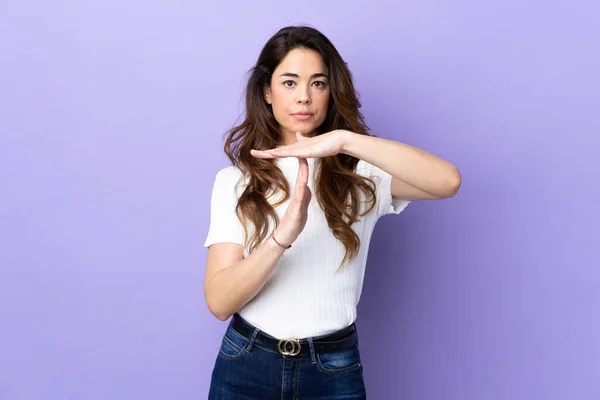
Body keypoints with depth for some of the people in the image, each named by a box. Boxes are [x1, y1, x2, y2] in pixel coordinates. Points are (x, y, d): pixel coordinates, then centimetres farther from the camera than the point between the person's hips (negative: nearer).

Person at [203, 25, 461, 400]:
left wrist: (344, 140, -30)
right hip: (246, 368, 1)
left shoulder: (361, 173, -4)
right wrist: (283, 236, -28)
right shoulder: (234, 182, -2)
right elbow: (219, 301, -12)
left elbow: (447, 180, -23)